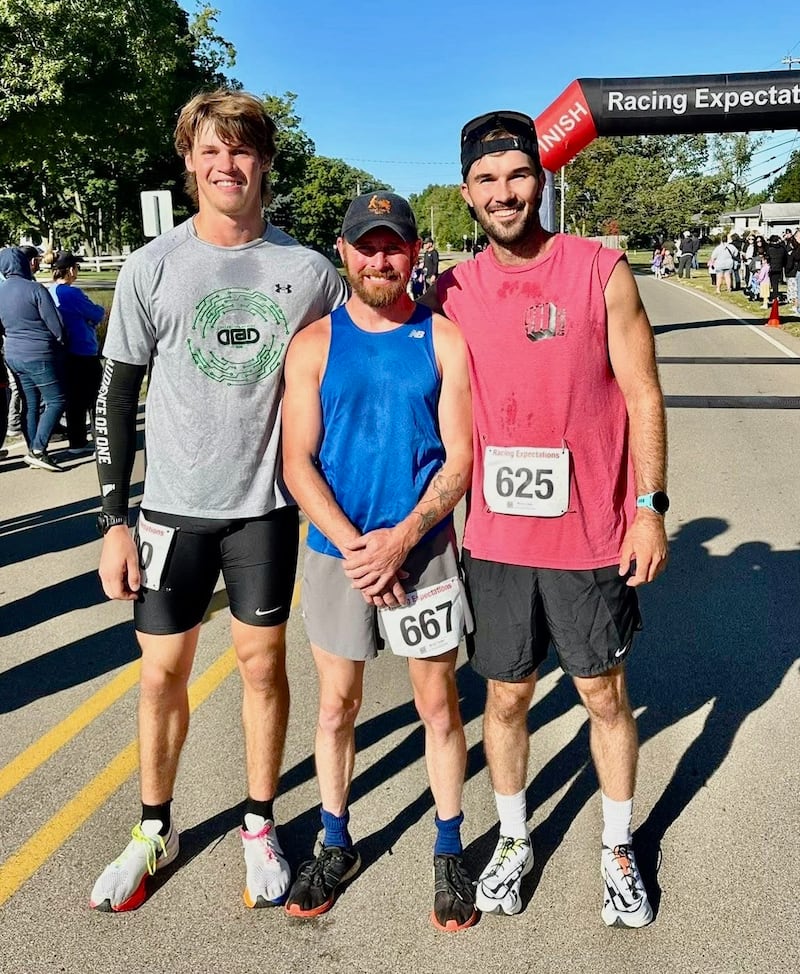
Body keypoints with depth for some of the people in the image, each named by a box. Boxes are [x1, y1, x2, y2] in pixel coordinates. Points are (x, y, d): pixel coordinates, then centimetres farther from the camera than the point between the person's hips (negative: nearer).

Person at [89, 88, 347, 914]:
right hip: (174, 505, 1)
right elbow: (117, 397, 2)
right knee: (162, 671, 10)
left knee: (262, 663, 10)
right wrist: (114, 519, -2)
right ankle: (154, 831, 32)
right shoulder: (153, 267, -1)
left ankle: (259, 827, 30)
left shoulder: (308, 270, 0)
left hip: (268, 504, 0)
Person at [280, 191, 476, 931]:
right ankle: (336, 846, 34)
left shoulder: (444, 340, -2)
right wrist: (352, 545, -14)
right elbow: (297, 463, -3)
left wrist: (401, 538, -16)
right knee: (337, 706, 14)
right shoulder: (314, 344, 0)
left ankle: (449, 853, 30)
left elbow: (460, 459, -6)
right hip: (334, 553, 1)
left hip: (423, 550, -1)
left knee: (438, 705, 10)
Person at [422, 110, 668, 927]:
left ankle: (618, 848, 36)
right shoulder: (452, 292, 3)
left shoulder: (602, 272, -4)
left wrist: (649, 507, -8)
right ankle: (513, 841, 37)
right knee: (505, 697, 14)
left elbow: (642, 396, -2)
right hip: (494, 539, 2)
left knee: (604, 694, 13)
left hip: (592, 537, -2)